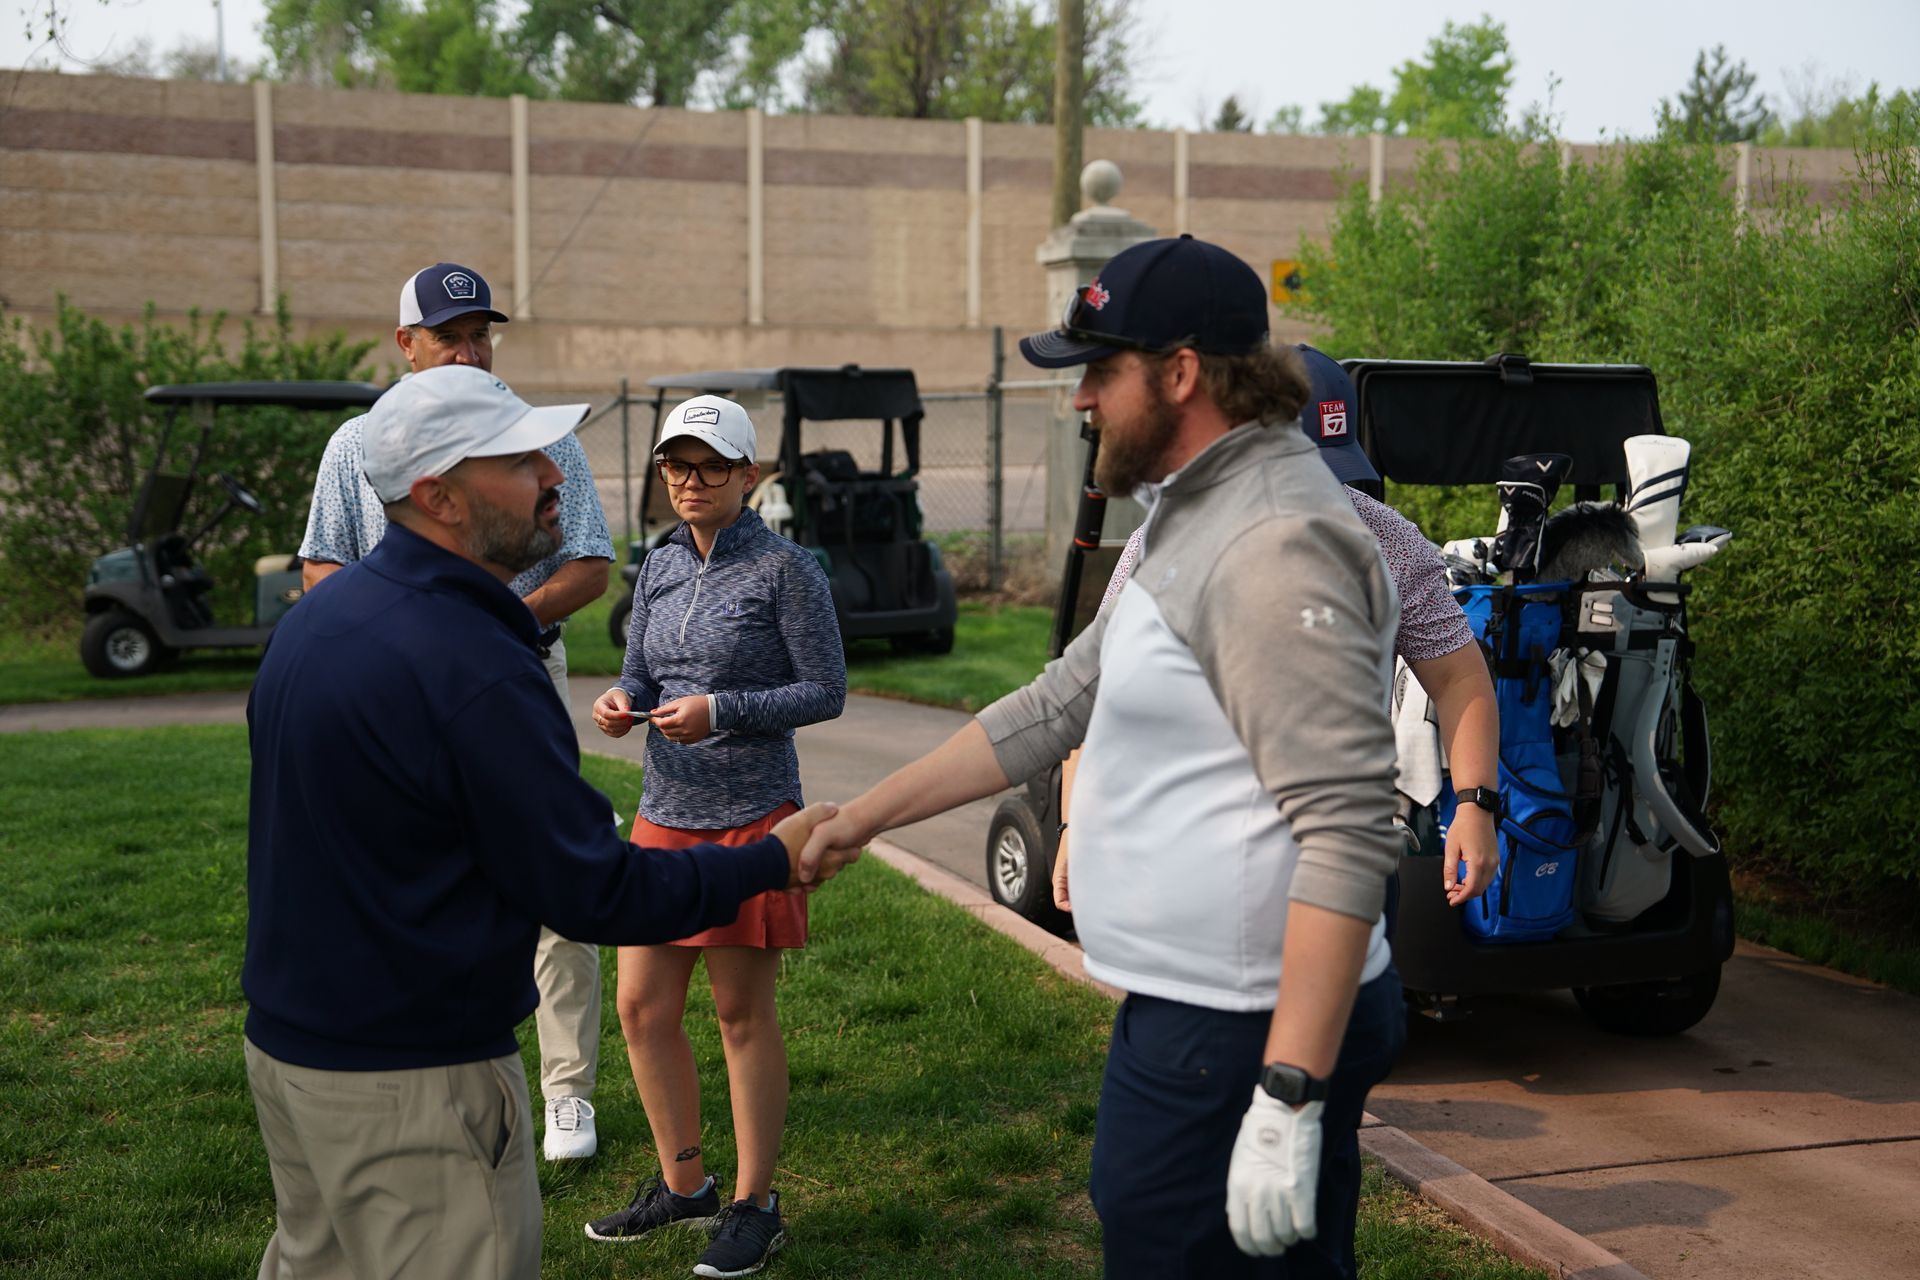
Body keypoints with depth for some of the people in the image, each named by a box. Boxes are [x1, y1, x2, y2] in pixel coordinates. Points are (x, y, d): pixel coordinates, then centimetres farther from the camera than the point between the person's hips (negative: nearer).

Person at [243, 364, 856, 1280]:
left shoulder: (318, 616, 4)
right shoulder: (474, 671, -26)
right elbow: (593, 894, -22)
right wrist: (773, 862, -12)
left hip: (287, 1039, 10)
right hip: (409, 1079, -9)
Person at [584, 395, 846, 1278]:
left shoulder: (785, 569, -9)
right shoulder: (661, 566, 9)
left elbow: (826, 690, -9)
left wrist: (721, 711, -20)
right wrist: (621, 703, -7)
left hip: (751, 816, -6)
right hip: (665, 814, 6)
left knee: (743, 1014, 5)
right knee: (642, 1008, 9)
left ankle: (755, 1206, 20)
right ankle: (683, 1185, 28)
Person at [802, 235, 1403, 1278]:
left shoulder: (1275, 545, -19)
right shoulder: (1191, 524, 14)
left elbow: (1347, 830, -25)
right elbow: (1058, 705, 19)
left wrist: (1290, 1098, -28)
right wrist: (860, 819, 19)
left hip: (1239, 1038, -10)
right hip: (1188, 1011, 10)